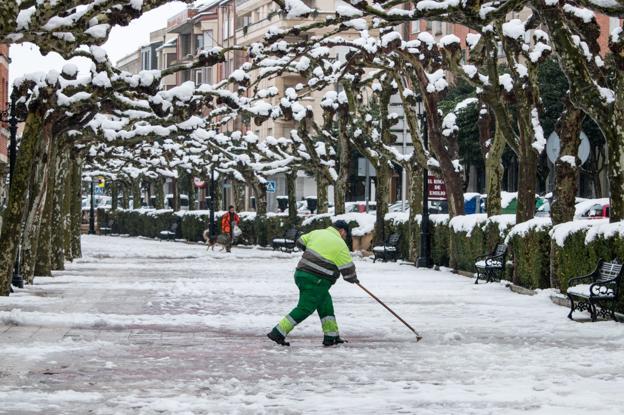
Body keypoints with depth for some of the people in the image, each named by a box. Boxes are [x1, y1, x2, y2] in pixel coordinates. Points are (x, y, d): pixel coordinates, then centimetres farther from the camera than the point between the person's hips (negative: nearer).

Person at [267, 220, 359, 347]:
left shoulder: (317, 233, 10)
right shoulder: (340, 245, -7)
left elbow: (300, 242, 22)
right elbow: (348, 269, -4)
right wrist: (353, 279, 17)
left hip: (301, 274, 8)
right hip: (316, 281, -8)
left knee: (326, 304, 17)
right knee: (304, 310, -5)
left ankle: (331, 337, 18)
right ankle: (277, 333, -7)